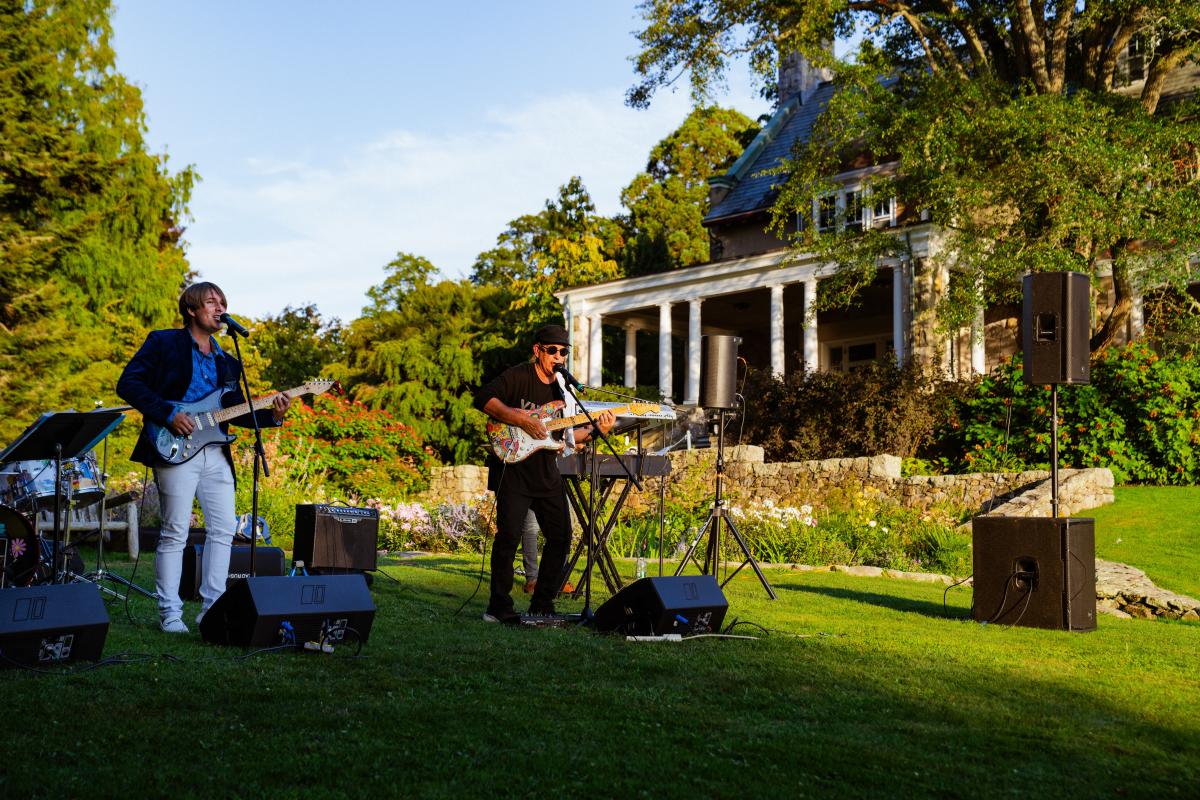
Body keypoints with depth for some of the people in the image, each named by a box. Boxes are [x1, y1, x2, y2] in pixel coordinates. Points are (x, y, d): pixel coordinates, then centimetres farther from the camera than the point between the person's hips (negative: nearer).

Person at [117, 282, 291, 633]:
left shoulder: (227, 361, 21)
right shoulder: (163, 342, 3)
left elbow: (237, 412, 19)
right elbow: (128, 383, -6)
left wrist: (271, 415, 0)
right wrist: (168, 414, -15)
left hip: (215, 451, 6)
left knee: (223, 529, 2)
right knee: (175, 532, -6)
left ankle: (212, 607, 9)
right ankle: (170, 612, 2)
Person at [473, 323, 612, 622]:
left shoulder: (561, 388, 15)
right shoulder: (518, 376, -7)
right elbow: (483, 399, -20)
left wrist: (596, 429, -1)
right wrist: (523, 421, -24)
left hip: (546, 473, 7)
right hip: (513, 470, -7)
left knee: (560, 536, 5)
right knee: (509, 535, -9)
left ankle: (542, 605, 16)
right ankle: (498, 607, 1)